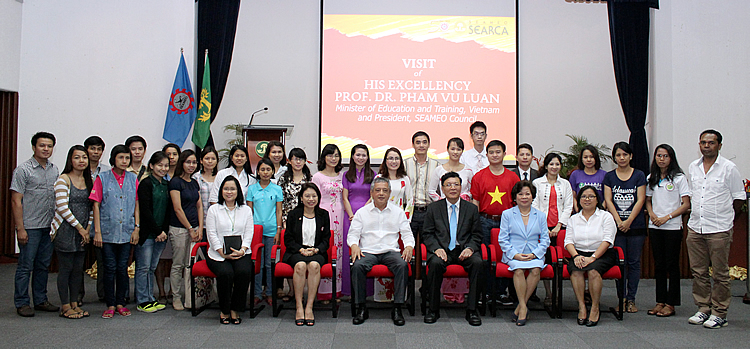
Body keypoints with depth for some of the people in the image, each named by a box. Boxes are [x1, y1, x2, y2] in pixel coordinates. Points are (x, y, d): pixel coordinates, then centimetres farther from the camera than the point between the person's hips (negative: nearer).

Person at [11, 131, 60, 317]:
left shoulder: (54, 170, 12)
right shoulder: (23, 169, -6)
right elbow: (16, 201, -9)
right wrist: (20, 228, -14)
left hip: (49, 227, 6)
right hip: (30, 227, -6)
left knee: (43, 265, 13)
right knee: (26, 266, 1)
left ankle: (40, 300, 22)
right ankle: (22, 303, 11)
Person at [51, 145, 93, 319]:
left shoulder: (89, 180, 10)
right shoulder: (63, 179, -7)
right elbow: (62, 207, -14)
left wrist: (87, 229, 0)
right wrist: (79, 227, -12)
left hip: (83, 231, 6)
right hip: (65, 231, -6)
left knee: (78, 269, 10)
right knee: (66, 268, 0)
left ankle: (74, 303, 19)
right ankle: (65, 306, 9)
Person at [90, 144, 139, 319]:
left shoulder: (133, 179, 8)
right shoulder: (103, 178, 0)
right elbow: (96, 206, -1)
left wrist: (137, 227, 2)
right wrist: (97, 231, -6)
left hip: (126, 232, 2)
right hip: (107, 231, -2)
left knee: (122, 268, 7)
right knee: (110, 268, 2)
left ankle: (120, 303, 18)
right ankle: (110, 305, 12)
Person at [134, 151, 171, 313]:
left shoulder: (167, 185, 13)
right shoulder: (146, 183, -7)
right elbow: (145, 210, -13)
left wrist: (164, 231, 1)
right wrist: (157, 231, -13)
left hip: (161, 233, 6)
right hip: (146, 233, -6)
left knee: (152, 268, 12)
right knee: (143, 268, 1)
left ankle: (150, 299, 20)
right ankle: (142, 301, 8)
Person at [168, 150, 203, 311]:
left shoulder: (195, 183, 14)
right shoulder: (175, 182, -7)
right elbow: (177, 208, -11)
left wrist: (200, 228, 3)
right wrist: (190, 229, -9)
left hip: (194, 228, 6)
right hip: (179, 229, -6)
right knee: (178, 265, 1)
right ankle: (176, 297, 11)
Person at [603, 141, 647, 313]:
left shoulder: (639, 175, 5)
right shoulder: (609, 176, 8)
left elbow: (640, 200, -2)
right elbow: (608, 200, 1)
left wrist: (629, 221, -11)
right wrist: (619, 221, -10)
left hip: (636, 226, 0)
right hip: (616, 226, 0)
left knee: (634, 262, 2)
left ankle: (631, 299, 10)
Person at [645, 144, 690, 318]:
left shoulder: (679, 178, -3)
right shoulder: (651, 178, 10)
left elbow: (686, 204, -6)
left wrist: (667, 217, -14)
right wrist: (652, 214, -3)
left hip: (673, 227, -4)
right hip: (654, 226, 4)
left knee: (672, 264, 0)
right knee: (659, 264, 8)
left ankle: (670, 303, 7)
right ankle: (660, 301, 15)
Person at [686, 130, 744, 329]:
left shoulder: (729, 168, -3)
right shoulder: (692, 167, 11)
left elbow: (739, 197, 2)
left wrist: (728, 220, 4)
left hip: (719, 230, -5)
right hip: (695, 228, 5)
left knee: (720, 273, 1)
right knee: (698, 272, 9)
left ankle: (719, 313, 9)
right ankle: (703, 309, 20)